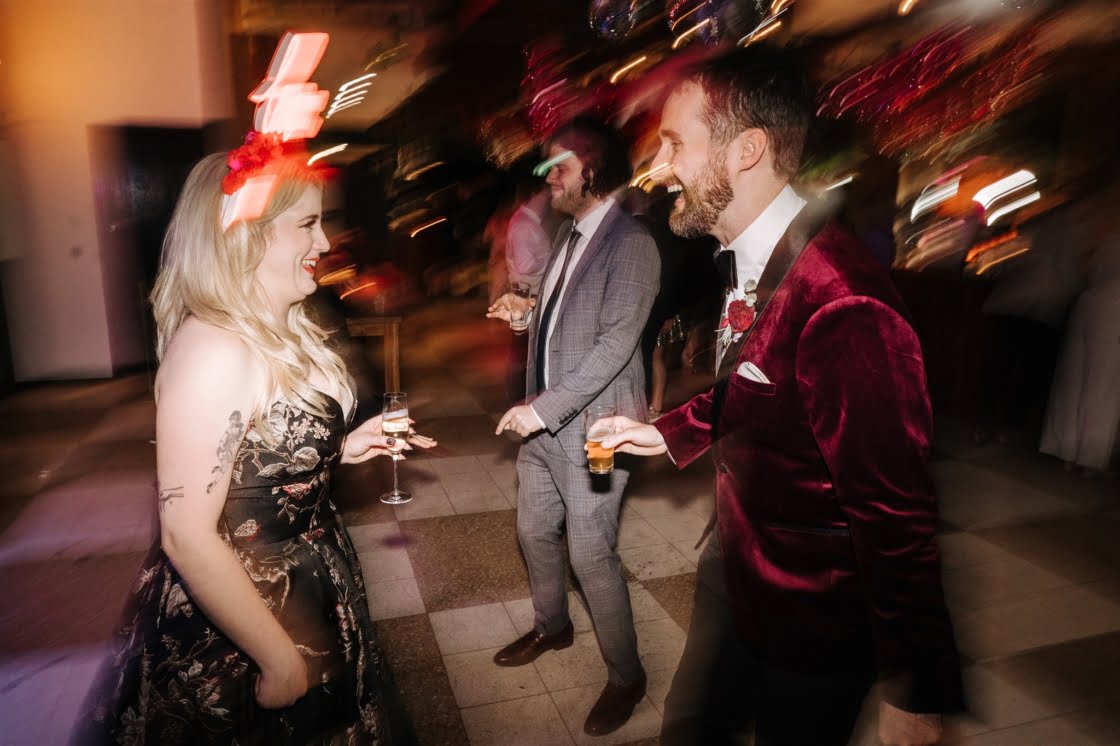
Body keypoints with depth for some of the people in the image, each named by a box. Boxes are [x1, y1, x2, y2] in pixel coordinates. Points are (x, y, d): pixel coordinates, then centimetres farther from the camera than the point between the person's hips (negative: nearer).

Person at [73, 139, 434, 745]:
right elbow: (187, 536, -28)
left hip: (307, 598, 8)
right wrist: (280, 661, -21)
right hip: (231, 635, -8)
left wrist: (343, 448, -1)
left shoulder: (280, 333, 0)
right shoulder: (212, 349, -27)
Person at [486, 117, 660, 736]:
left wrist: (546, 406, -24)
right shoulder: (570, 235, 11)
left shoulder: (630, 245, -15)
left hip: (591, 426, -8)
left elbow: (616, 342, -23)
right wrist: (524, 311, 3)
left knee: (591, 555, 1)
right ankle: (551, 627, 45)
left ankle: (626, 676, 23)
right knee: (535, 532, 20)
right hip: (544, 420, 8)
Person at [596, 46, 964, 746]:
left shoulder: (842, 306, -31)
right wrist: (667, 434, 10)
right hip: (738, 579, 8)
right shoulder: (747, 265, -1)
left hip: (812, 630, -8)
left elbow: (897, 518, -28)